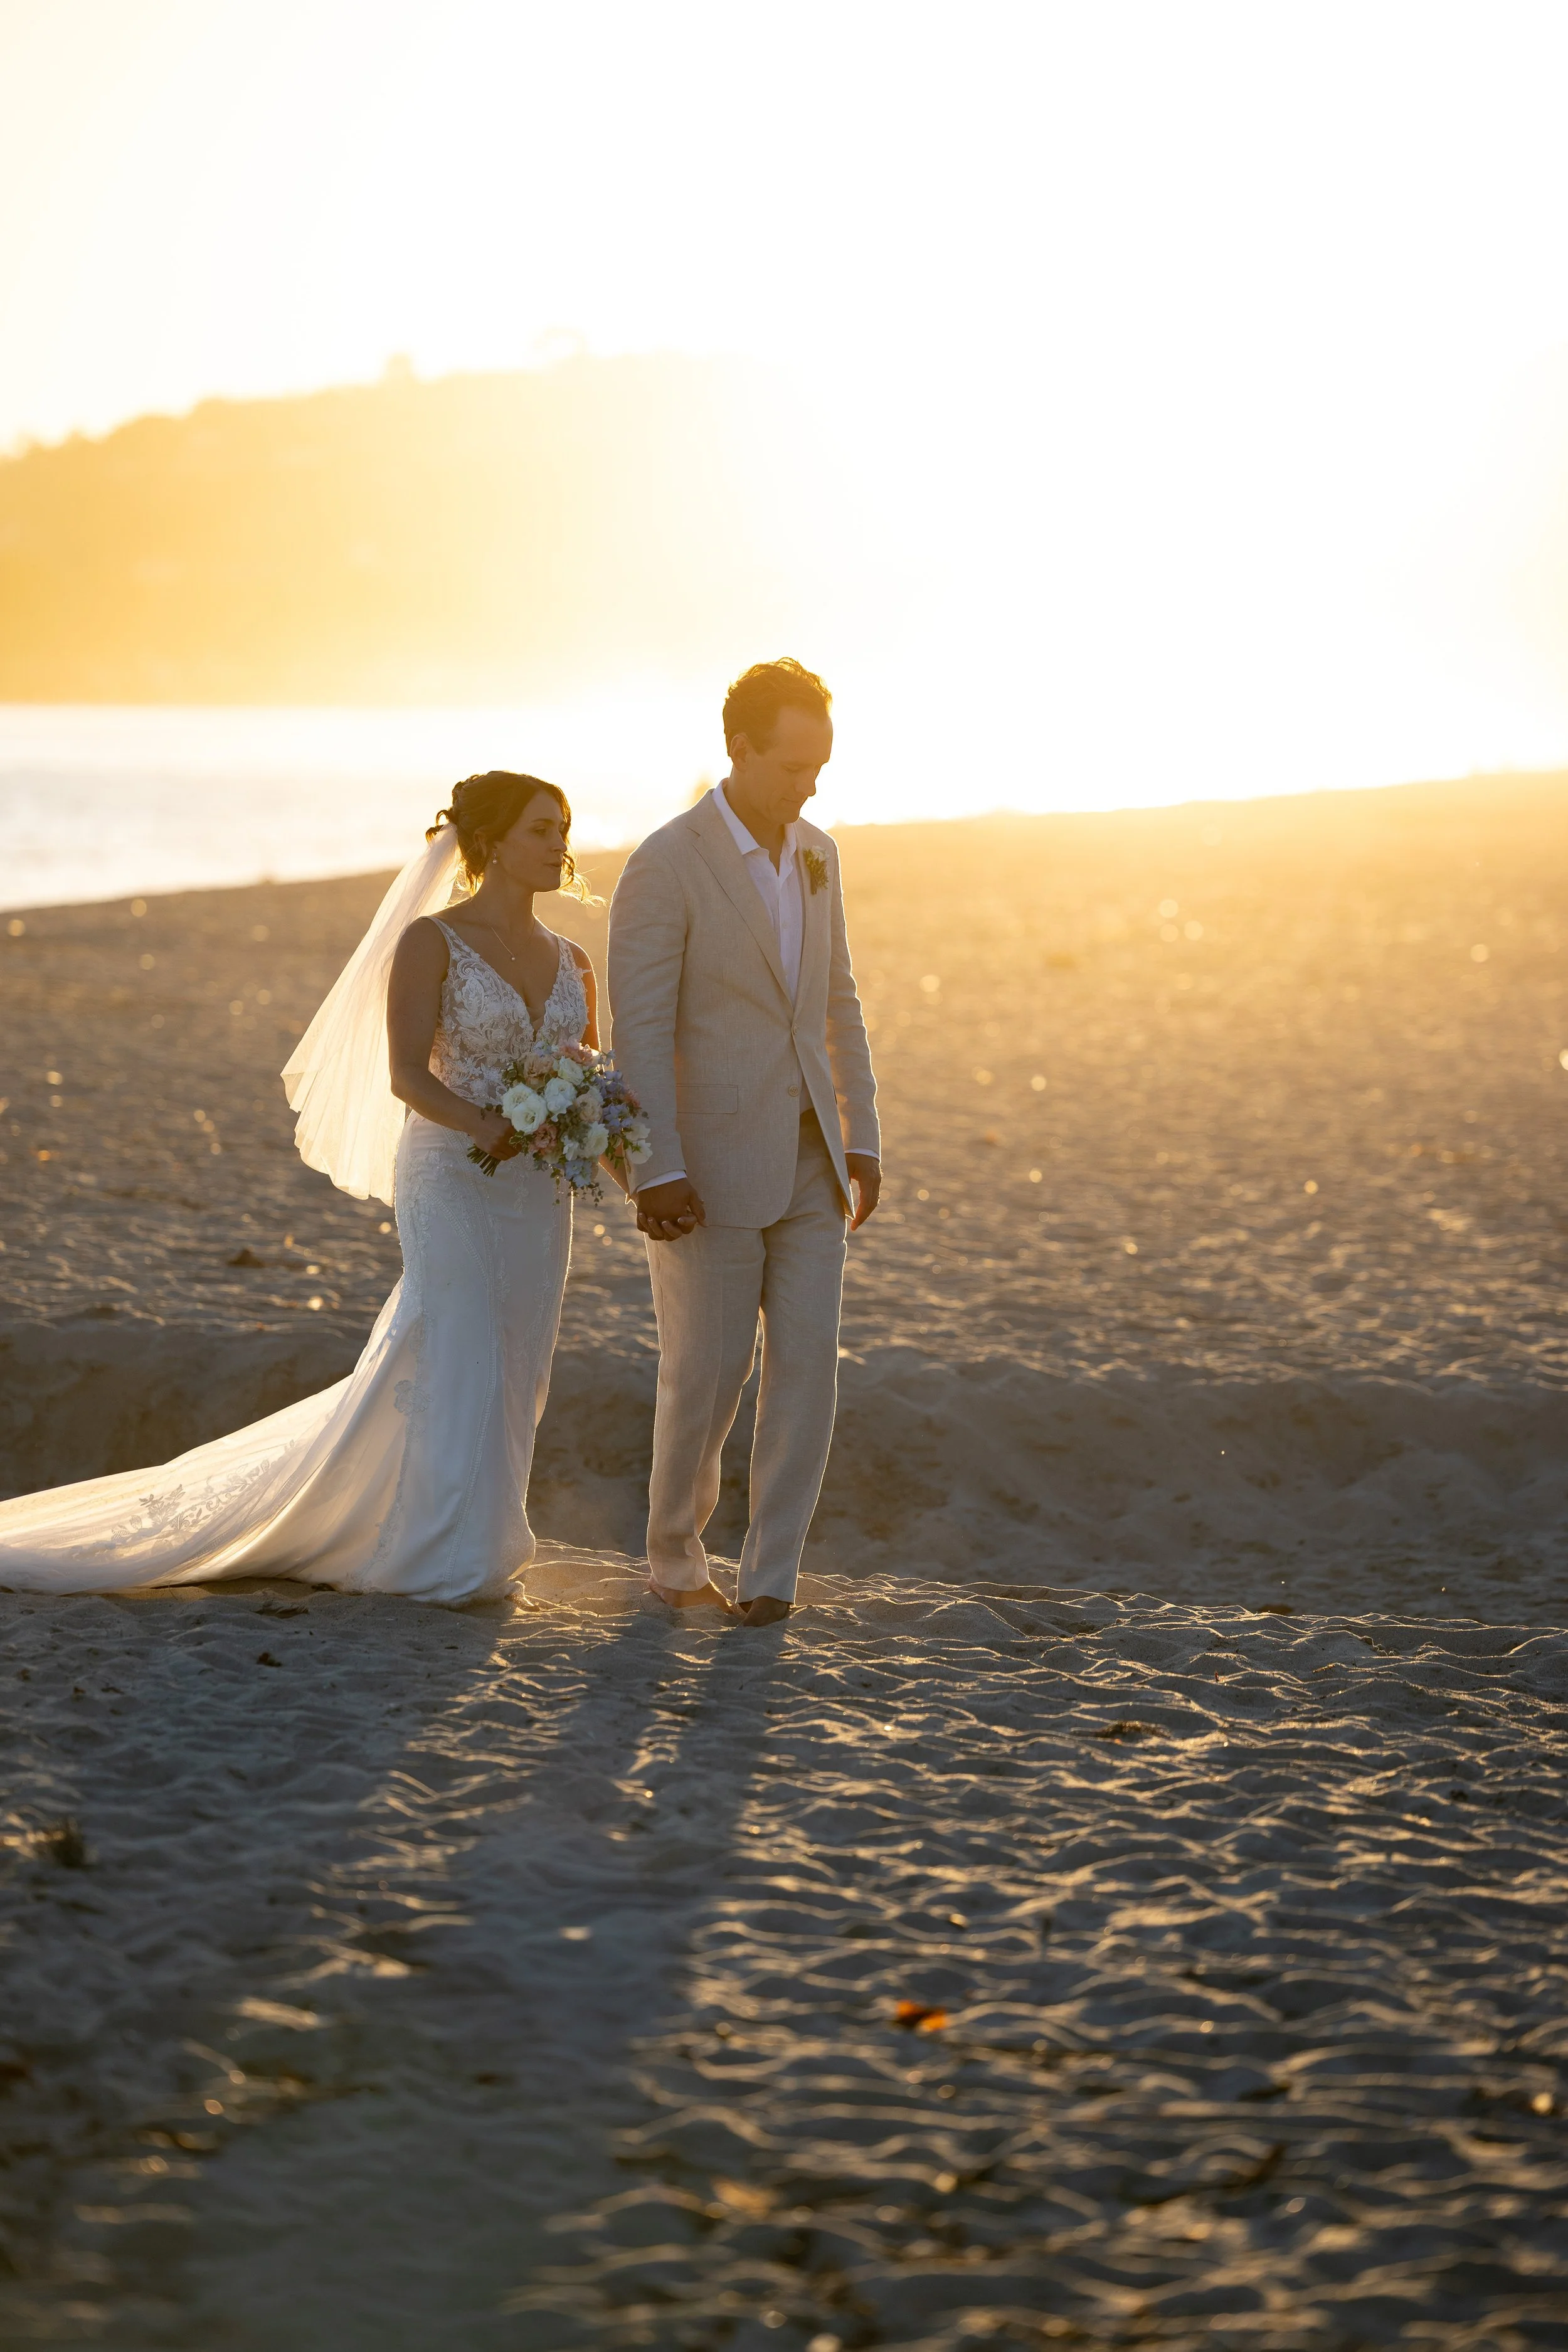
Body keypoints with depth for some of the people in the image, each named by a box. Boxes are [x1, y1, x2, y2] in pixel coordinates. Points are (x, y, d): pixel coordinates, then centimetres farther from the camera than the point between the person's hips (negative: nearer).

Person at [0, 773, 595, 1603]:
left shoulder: (570, 961, 12)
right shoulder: (429, 941, -6)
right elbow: (406, 1073, -14)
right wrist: (482, 1125, -31)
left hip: (540, 1197, 6)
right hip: (450, 1183, -6)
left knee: (512, 1373, 7)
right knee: (456, 1368, -7)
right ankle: (443, 1556, 4)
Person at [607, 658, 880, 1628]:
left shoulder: (817, 854, 8)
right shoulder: (666, 866, -14)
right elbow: (640, 1030, -16)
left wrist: (862, 1140, 11)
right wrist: (658, 1173, -20)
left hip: (809, 1162, 6)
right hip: (712, 1166, -5)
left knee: (808, 1366, -1)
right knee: (706, 1375, 2)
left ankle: (772, 1571, 8)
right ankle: (676, 1538, 27)